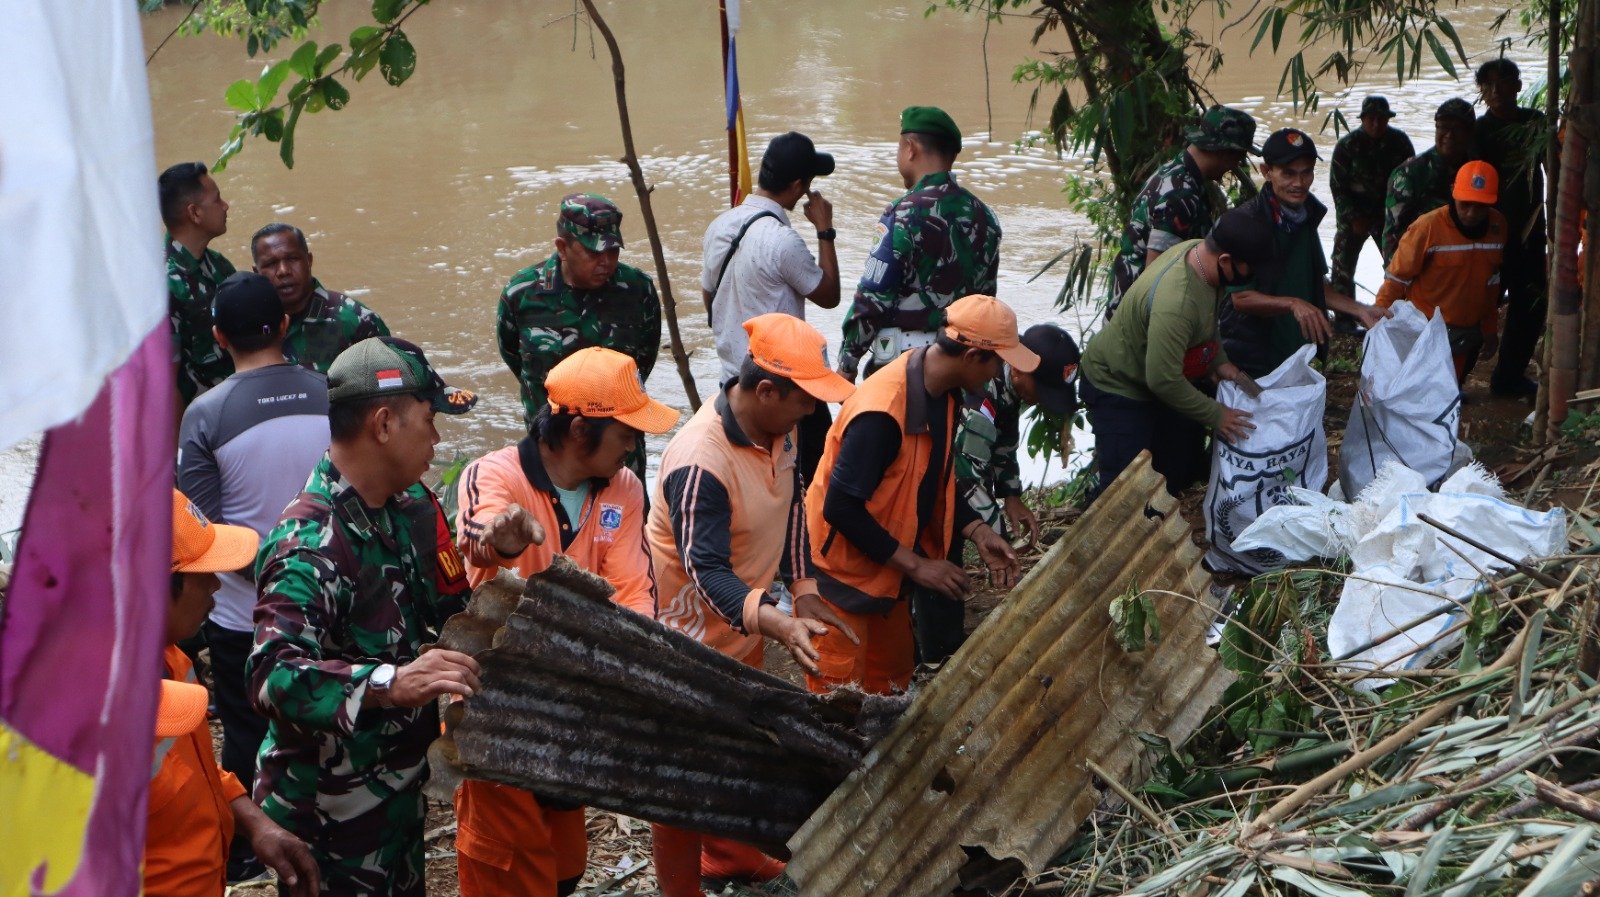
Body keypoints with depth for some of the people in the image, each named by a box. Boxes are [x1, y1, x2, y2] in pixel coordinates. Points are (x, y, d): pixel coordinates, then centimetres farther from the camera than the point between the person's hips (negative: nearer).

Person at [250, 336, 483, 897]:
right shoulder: (309, 544, -26)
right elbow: (275, 676, -38)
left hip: (400, 789, 9)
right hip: (329, 815, -9)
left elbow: (444, 609, 17)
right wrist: (390, 683, -50)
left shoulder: (410, 504, 3)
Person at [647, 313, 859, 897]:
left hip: (745, 628, 9)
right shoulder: (700, 463, -34)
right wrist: (777, 623, -49)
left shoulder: (777, 428, -7)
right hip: (691, 632, -9)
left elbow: (791, 507, 9)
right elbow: (708, 572, -36)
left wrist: (803, 593, 3)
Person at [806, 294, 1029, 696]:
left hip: (887, 569, 9)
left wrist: (977, 532, -2)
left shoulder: (943, 392, -2)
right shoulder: (882, 412, -32)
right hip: (843, 571, -9)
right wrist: (915, 564, -23)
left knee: (890, 679, 21)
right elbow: (841, 508, -29)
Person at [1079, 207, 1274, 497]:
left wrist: (1220, 361, -1)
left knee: (1183, 472, 16)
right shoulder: (1176, 302, -39)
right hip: (1118, 388, -9)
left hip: (1161, 379, 9)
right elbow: (1163, 381, -33)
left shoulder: (1200, 251, -12)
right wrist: (1215, 415, -22)